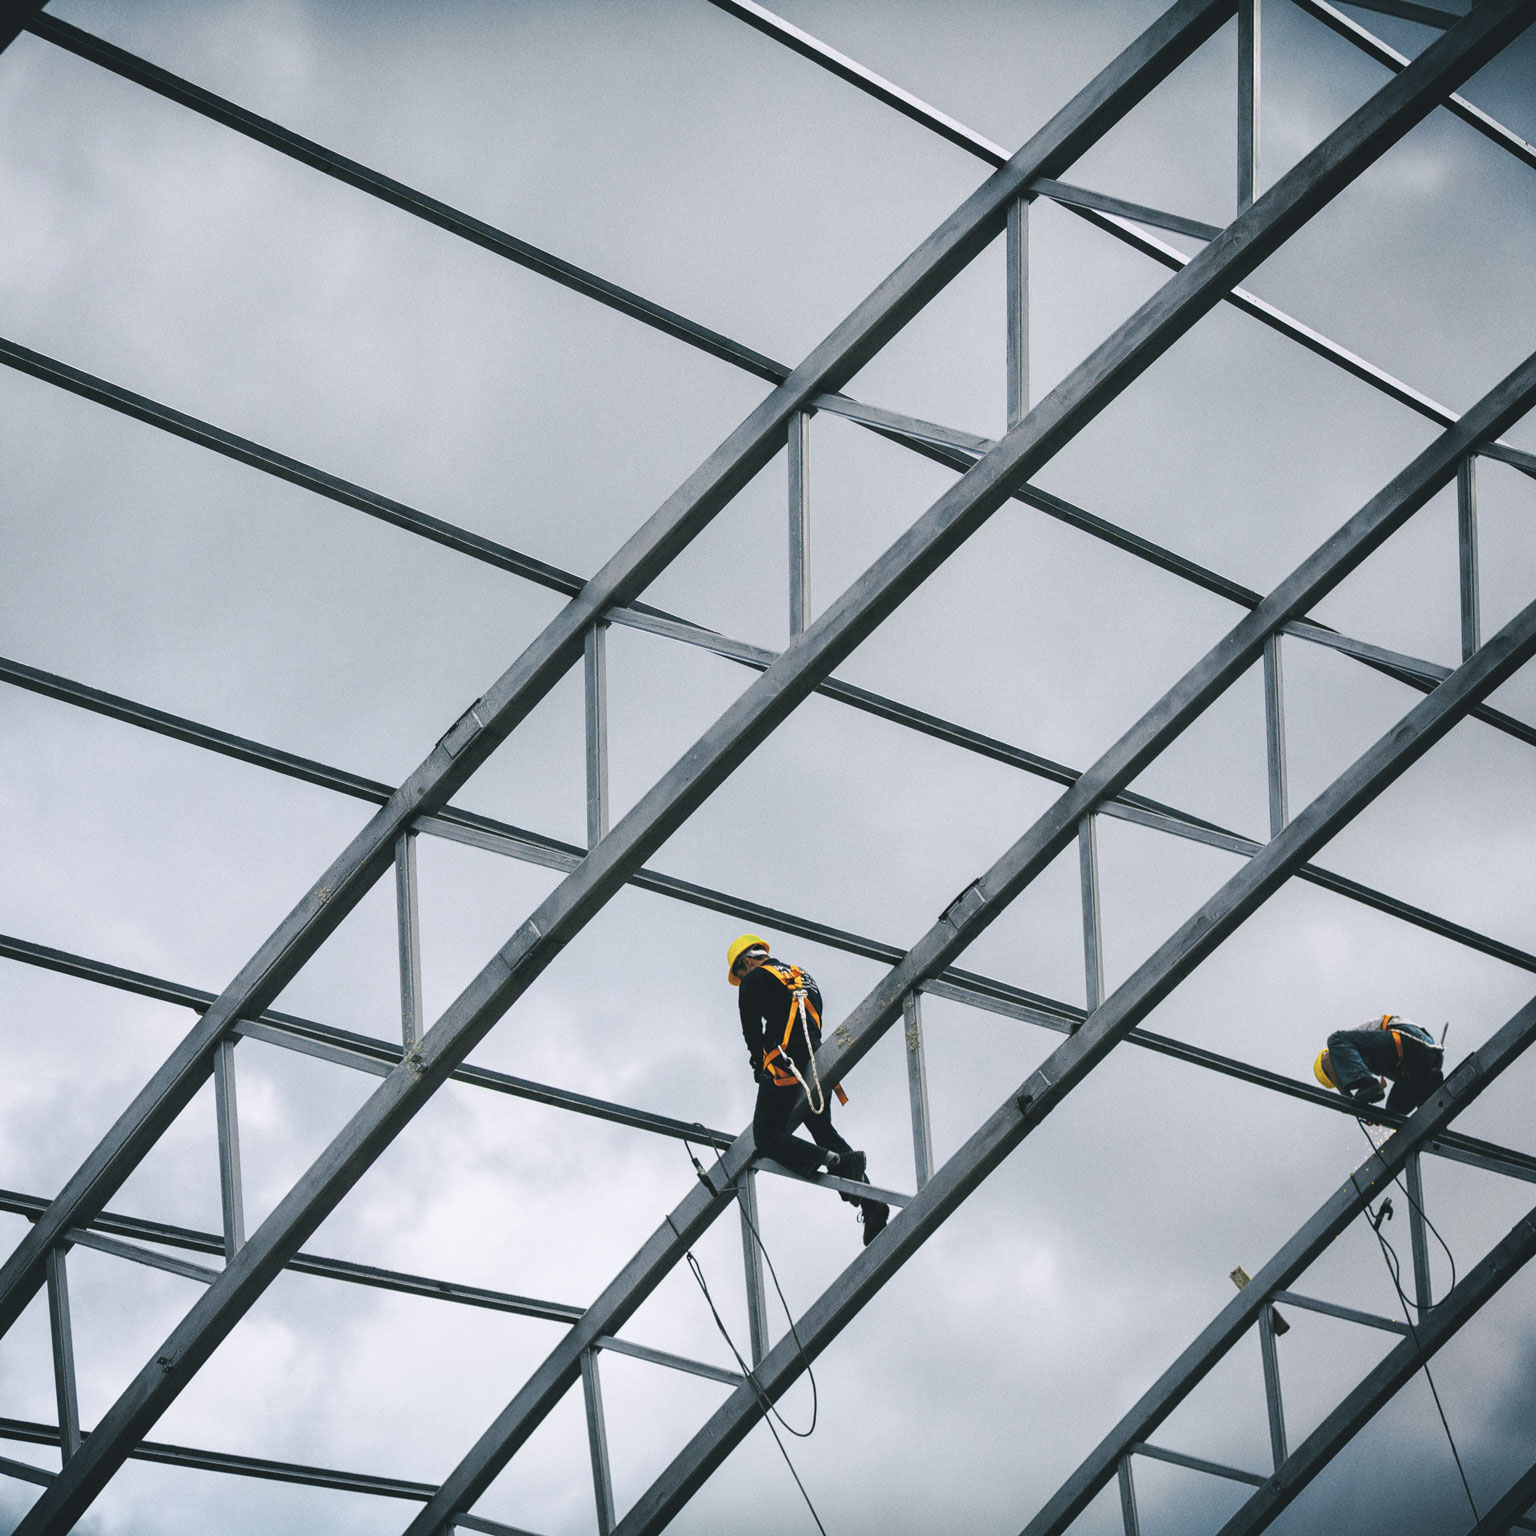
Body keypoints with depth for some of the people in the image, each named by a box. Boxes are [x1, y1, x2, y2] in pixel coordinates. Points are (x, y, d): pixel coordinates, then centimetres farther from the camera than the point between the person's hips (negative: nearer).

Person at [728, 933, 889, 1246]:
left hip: (784, 1064, -8)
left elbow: (751, 1029, -1)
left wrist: (760, 1065, 14)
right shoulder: (803, 978, 27)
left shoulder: (754, 980, 4)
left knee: (767, 1138, -7)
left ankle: (838, 1162, -31)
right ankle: (871, 1203, 0)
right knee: (824, 1132, 16)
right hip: (816, 1063, 8)